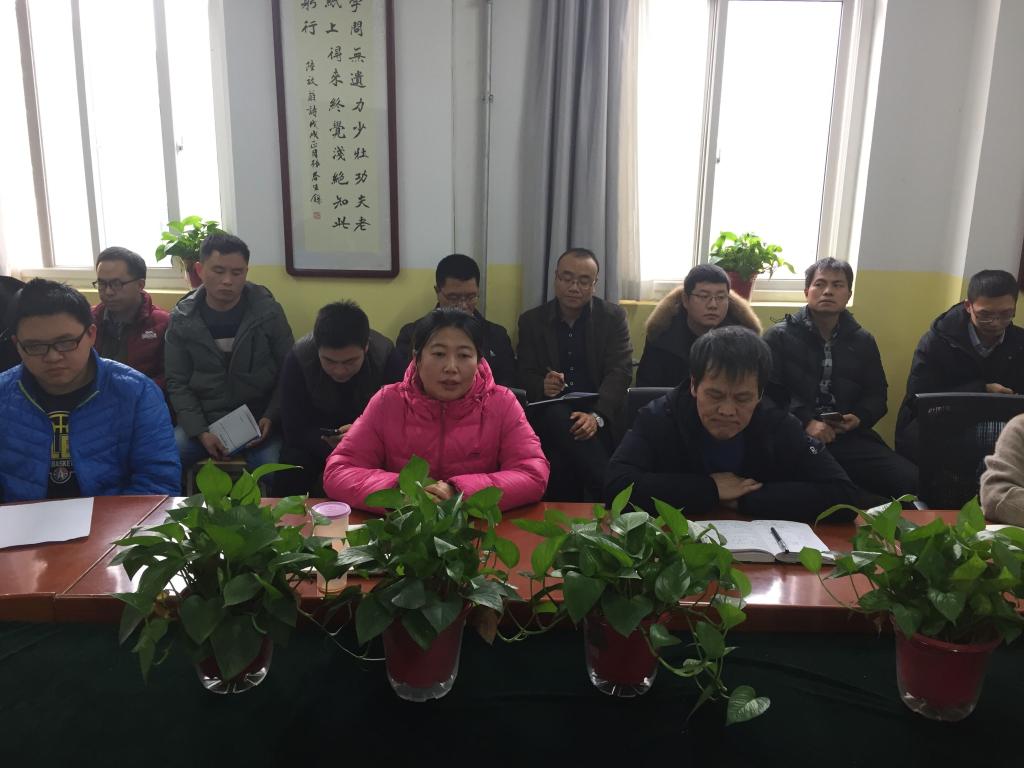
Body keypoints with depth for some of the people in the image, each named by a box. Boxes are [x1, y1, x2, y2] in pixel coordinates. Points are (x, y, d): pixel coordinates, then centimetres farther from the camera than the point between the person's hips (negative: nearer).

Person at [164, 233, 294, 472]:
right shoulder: (182, 318, 0)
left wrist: (270, 417, -12)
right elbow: (177, 383, 2)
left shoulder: (268, 311, -5)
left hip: (258, 419, -2)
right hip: (203, 420, 2)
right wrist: (201, 431, -11)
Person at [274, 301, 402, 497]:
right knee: (291, 471, -28)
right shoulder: (298, 357, -21)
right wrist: (329, 445, -37)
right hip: (314, 440, 1)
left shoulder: (385, 354, -21)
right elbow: (295, 431, -18)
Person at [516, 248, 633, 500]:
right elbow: (525, 375, 6)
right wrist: (543, 386, -21)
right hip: (551, 416, 2)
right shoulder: (531, 321, 9)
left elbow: (620, 371, -6)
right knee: (557, 414, -34)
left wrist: (597, 416, -24)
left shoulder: (613, 316, 5)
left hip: (601, 416, -1)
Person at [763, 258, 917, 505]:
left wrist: (859, 418, -1)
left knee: (913, 482, -25)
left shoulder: (863, 341, 21)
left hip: (849, 437, 3)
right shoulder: (780, 336, 7)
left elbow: (877, 394, 22)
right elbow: (767, 392, -3)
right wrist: (805, 422, -16)